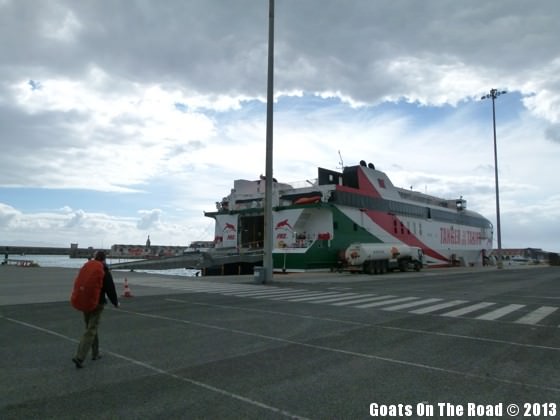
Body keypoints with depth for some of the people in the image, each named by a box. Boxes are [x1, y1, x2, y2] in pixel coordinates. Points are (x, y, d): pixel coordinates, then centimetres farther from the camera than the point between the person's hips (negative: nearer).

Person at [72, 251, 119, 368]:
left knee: (91, 327, 19)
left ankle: (95, 353, 28)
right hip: (97, 303, -6)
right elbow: (110, 288, -8)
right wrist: (115, 302, 7)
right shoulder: (105, 271, -11)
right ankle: (79, 357, -13)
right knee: (91, 331, -4)